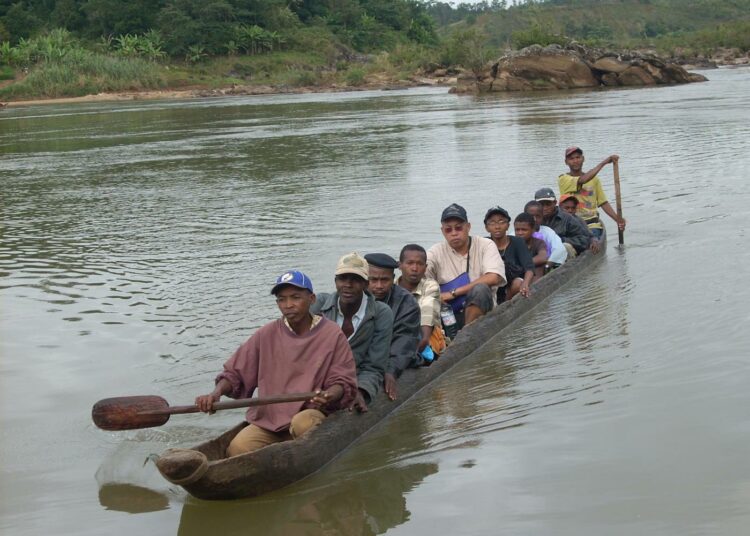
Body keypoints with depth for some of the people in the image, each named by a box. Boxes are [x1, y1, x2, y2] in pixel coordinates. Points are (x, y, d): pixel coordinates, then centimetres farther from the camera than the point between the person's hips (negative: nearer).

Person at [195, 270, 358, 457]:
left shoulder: (333, 335, -2)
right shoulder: (267, 335, 6)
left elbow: (343, 382, -3)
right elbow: (235, 372, 9)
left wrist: (329, 396, -27)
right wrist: (216, 393, -11)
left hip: (311, 413, -2)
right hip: (267, 420, 2)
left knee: (303, 422, -38)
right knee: (237, 449, -26)